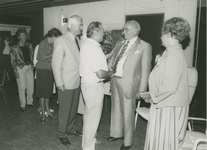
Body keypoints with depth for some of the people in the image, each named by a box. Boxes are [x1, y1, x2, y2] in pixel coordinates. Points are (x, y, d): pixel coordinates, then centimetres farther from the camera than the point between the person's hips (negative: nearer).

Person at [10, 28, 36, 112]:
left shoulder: (29, 45, 8)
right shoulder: (14, 47, -4)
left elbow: (32, 55, 14)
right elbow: (13, 61, -4)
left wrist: (32, 65, 5)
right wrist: (15, 71, -10)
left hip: (29, 67, 4)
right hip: (20, 68, -4)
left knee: (31, 86, 7)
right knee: (22, 88, 1)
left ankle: (30, 102, 26)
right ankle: (23, 105, 14)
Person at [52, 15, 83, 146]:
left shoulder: (76, 39, 8)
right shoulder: (61, 41, -14)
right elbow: (56, 63, -15)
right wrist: (59, 83, -16)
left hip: (77, 81, 7)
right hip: (67, 82, -7)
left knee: (74, 108, 18)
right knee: (64, 109, 7)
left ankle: (71, 128, 37)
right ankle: (62, 133, 25)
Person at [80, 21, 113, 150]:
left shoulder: (88, 44, 8)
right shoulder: (92, 48, -24)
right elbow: (100, 73, -25)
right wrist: (111, 73, -7)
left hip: (90, 84, 11)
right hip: (93, 86, -11)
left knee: (90, 114, 24)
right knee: (93, 117, 4)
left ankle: (90, 139, 44)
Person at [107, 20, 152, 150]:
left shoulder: (144, 46, -6)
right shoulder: (119, 44, 12)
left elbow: (145, 69, -9)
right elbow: (112, 59, 18)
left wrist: (142, 90, -13)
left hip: (128, 83, -6)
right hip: (115, 80, 6)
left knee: (128, 113, 4)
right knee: (116, 109, 18)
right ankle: (117, 133, 39)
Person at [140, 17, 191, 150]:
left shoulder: (173, 55, -19)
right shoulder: (173, 51, 12)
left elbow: (170, 86, -26)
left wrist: (152, 96, -13)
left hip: (170, 108, -9)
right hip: (164, 105, 9)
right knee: (157, 139, 17)